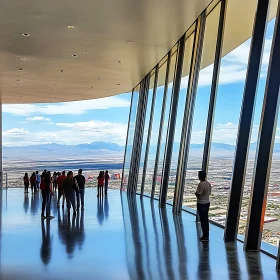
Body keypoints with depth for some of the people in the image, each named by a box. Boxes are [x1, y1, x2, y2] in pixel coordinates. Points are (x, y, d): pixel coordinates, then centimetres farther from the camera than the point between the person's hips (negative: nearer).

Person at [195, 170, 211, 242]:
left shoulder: (201, 184, -20)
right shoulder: (208, 183, 7)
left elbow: (198, 195, -20)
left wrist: (196, 193, -1)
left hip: (201, 204, -9)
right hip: (207, 202, 9)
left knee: (203, 220, -2)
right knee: (206, 220, 14)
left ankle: (205, 237, 2)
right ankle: (206, 235, 22)